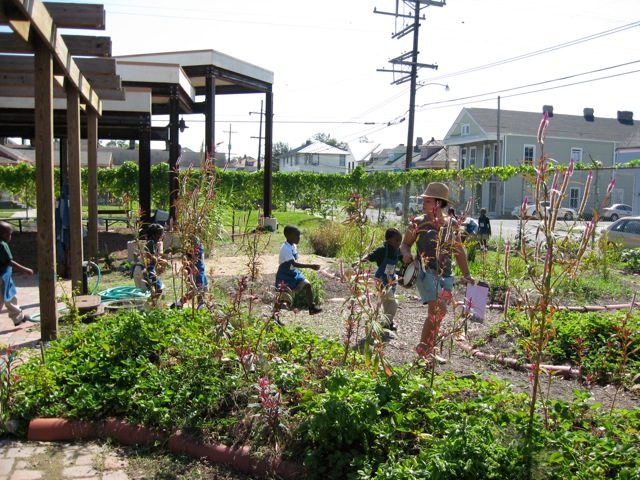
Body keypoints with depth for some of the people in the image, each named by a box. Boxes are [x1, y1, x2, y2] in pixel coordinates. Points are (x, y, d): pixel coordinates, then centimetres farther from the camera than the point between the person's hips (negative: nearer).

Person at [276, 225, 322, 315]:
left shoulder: (294, 246, 2)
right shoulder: (285, 249, -26)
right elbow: (294, 263, -35)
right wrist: (310, 266, -38)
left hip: (294, 273, 8)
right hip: (285, 276, -8)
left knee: (307, 285, -4)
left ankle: (312, 307, 1)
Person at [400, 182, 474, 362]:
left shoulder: (451, 224, 5)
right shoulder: (418, 223, -3)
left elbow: (459, 251, 13)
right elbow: (405, 243, 7)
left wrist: (467, 275, 15)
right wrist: (406, 253, -16)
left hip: (445, 275, 4)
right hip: (426, 272, -4)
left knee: (437, 313, 10)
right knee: (438, 310, -16)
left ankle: (429, 349, 25)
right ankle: (423, 346, 2)